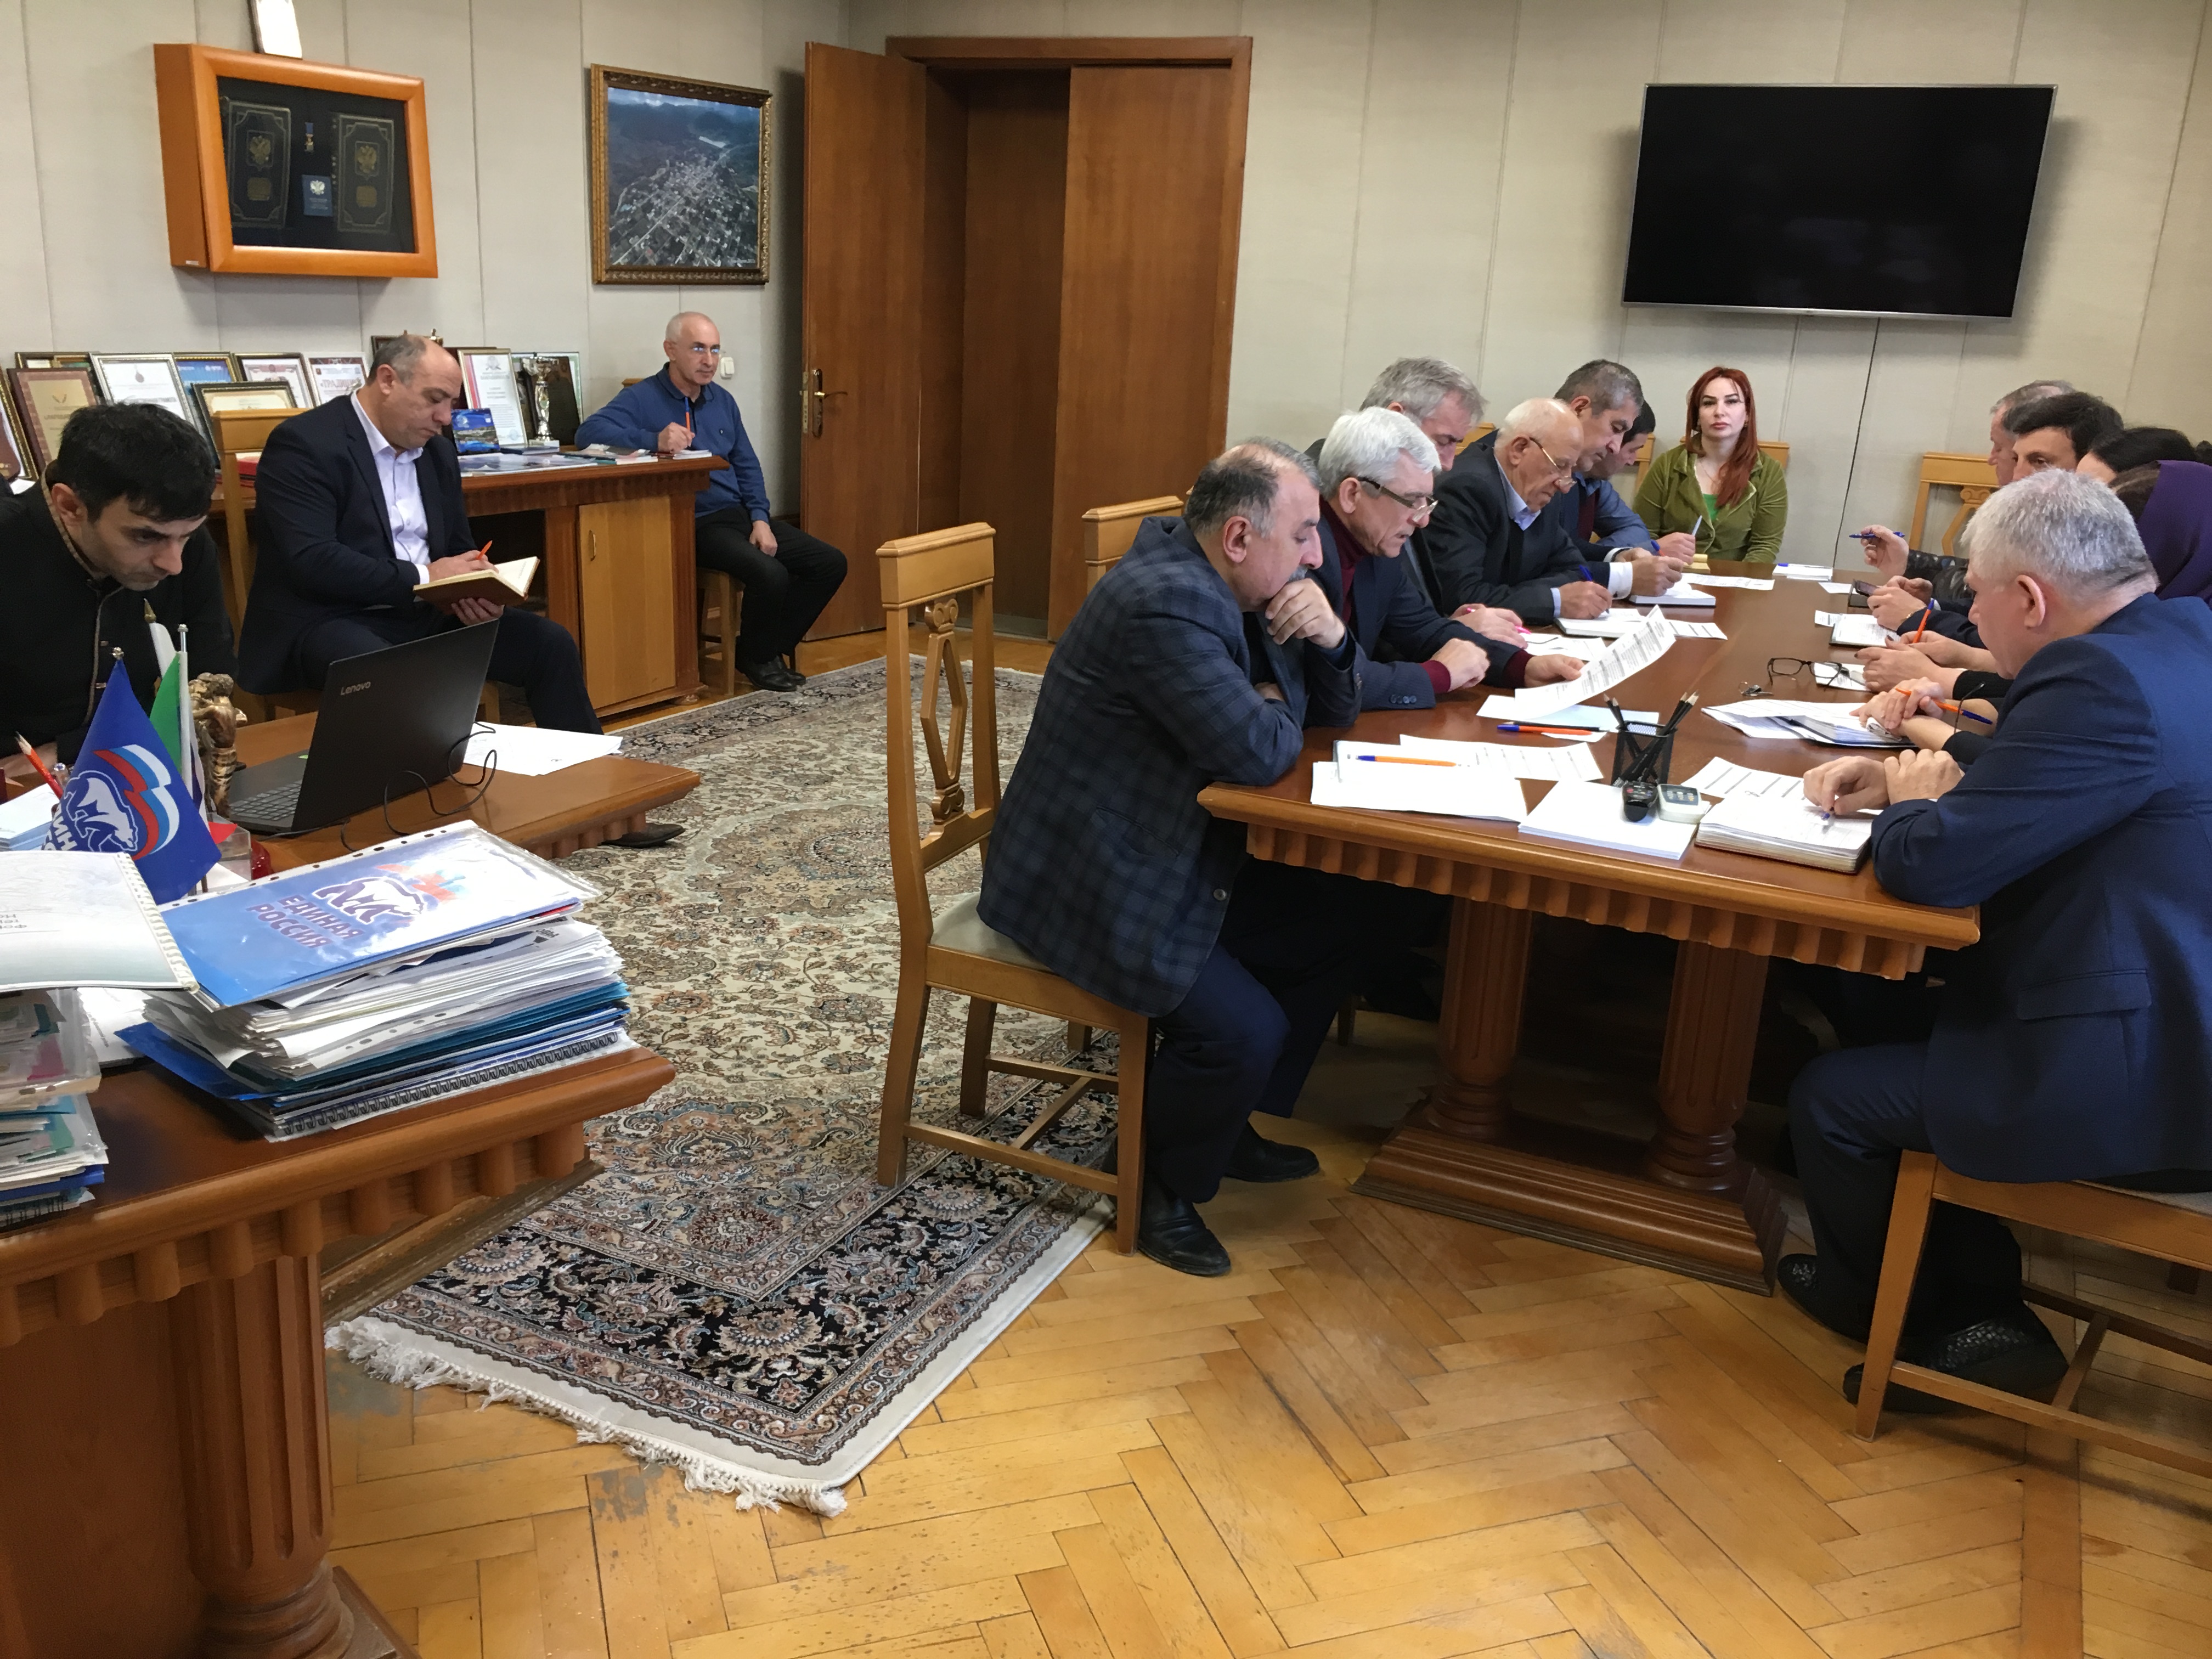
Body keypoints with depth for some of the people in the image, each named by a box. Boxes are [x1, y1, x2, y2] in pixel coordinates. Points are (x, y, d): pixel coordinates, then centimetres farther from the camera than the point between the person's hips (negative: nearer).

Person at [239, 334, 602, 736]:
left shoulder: (439, 451, 13)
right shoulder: (303, 444, -10)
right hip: (329, 620, -7)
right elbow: (312, 562, -21)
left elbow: (460, 550, 18)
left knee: (551, 644, -8)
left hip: (426, 614, 7)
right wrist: (424, 577, -20)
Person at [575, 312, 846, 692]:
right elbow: (589, 432, -20)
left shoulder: (723, 402, 17)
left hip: (740, 515, 8)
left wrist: (760, 519, 2)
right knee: (769, 573, -31)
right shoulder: (642, 399, -4)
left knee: (830, 563, -5)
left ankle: (770, 648, 8)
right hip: (697, 525, -7)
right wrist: (654, 440, -34)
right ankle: (755, 658, -3)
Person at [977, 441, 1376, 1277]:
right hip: (1087, 884, -11)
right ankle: (1158, 1183, 9)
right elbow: (1256, 751, -30)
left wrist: (1329, 639, -8)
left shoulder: (1225, 584, 6)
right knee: (1245, 1028, -20)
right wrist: (1277, 706, -7)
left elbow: (1331, 711, 13)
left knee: (1335, 926, 11)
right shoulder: (1165, 603, -26)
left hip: (1168, 855, 11)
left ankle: (1227, 1124, 26)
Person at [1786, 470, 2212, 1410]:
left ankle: (1907, 1326, 30)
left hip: (2135, 1086, -10)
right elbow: (2034, 775, 21)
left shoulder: (2108, 683, -24)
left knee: (1831, 1099, 3)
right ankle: (1979, 1312, 27)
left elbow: (1932, 865, -24)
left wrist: (1909, 805, -2)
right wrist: (1906, 779, 9)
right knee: (1910, 1024, 24)